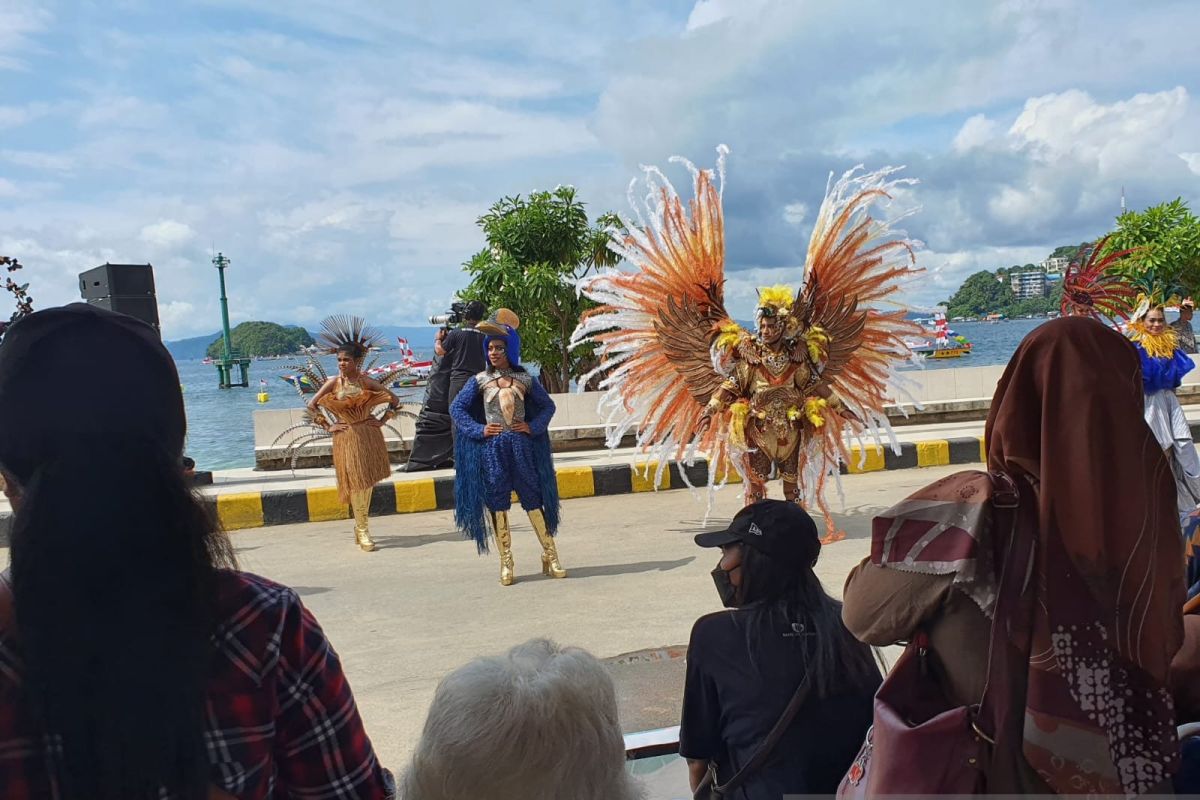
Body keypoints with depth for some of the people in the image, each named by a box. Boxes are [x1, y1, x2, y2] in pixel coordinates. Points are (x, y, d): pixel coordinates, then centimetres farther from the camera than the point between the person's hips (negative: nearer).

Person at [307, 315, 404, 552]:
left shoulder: (366, 381, 0)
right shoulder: (334, 382, -1)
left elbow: (394, 400, 6)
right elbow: (312, 405, 4)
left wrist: (382, 421, 1)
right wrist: (327, 426, 0)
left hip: (369, 435, 1)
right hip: (346, 437, -1)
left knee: (368, 481, 5)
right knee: (355, 482, -3)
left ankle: (361, 525, 21)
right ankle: (362, 530, 4)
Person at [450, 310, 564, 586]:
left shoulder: (525, 379, 5)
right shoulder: (480, 380, 3)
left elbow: (548, 405, 13)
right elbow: (457, 408, 4)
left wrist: (533, 427, -2)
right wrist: (479, 430, -6)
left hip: (521, 445, 0)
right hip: (492, 447, 0)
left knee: (533, 497, 2)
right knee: (497, 501, 3)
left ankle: (550, 557, 12)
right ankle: (506, 563, 12)